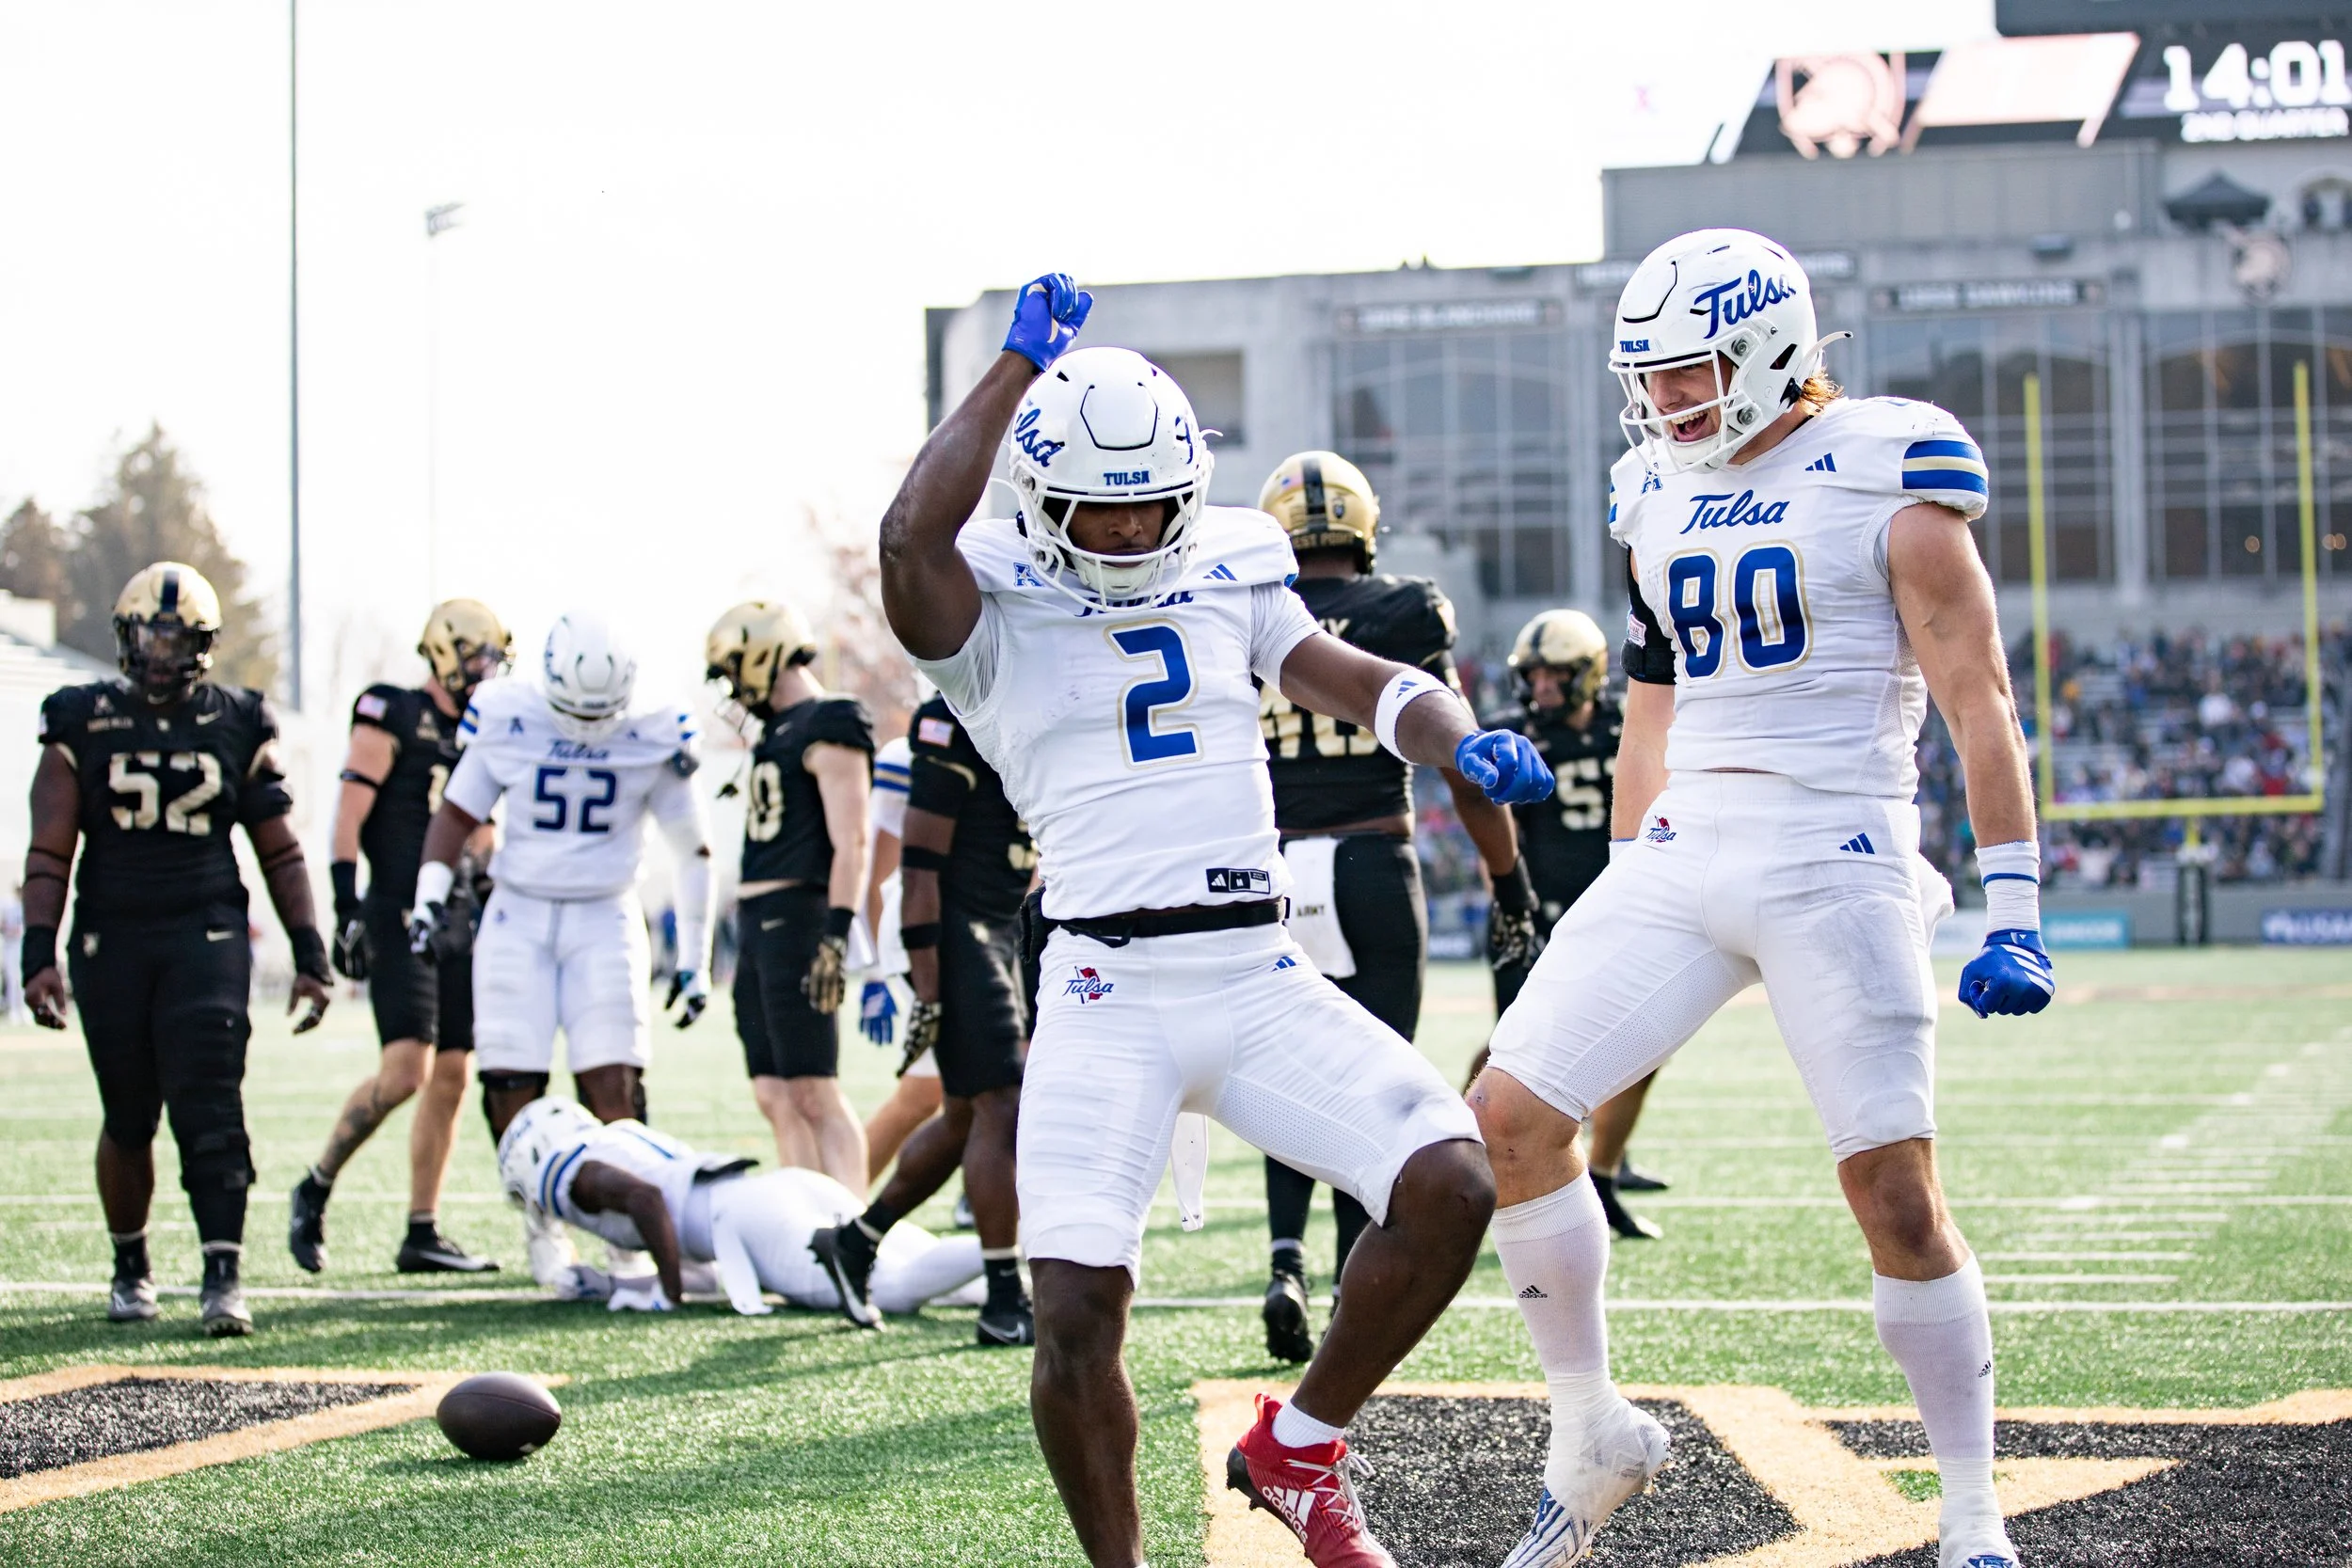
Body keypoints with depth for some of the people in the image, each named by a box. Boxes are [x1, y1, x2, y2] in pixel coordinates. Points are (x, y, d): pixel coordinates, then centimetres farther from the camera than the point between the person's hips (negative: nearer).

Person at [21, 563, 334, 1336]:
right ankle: (130, 1266, 26)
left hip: (206, 937, -1)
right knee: (128, 1120, 8)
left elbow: (279, 852, 9)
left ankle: (223, 1275, -16)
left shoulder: (238, 725, 5)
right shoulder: (83, 724, 3)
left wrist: (310, 956, 5)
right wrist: (39, 953, -8)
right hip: (111, 940, 1)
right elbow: (50, 852, 1)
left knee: (210, 1110, -14)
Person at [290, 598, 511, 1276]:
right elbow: (350, 814, -9)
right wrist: (346, 906, -16)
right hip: (398, 916, -7)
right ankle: (315, 1190, 1)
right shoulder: (392, 716, -4)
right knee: (406, 1069, -17)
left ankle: (423, 1233, 10)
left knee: (452, 1078, 4)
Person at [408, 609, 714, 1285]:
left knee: (614, 1086, -11)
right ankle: (543, 1231, 8)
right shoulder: (505, 722, -6)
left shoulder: (653, 738, -7)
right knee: (512, 1085, -5)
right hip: (516, 918, 1)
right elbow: (456, 815, 9)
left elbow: (693, 850, 4)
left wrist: (693, 959, 6)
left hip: (604, 923, -1)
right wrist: (430, 896, -4)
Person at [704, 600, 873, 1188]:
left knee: (815, 1096, -11)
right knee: (777, 1097, 7)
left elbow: (851, 843, -16)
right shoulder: (780, 729, 19)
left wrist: (836, 937, -22)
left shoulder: (830, 728, -9)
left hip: (797, 919, -10)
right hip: (758, 921, 10)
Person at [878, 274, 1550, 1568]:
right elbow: (911, 537, -19)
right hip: (1110, 994, -4)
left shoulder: (1230, 578, 16)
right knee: (1077, 1312, -16)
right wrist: (1023, 360, -11)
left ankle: (1299, 1449, 10)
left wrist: (1463, 740, -6)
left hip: (1262, 980, 4)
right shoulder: (994, 620, 1)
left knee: (1451, 1185, -12)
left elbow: (1367, 685, 17)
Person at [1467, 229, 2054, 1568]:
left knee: (1897, 1193, -7)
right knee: (1511, 1115, -4)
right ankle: (1592, 1435, 12)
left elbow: (1978, 699, -7)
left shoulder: (1889, 476, -5)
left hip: (1833, 858, -6)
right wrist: (1618, 915, 22)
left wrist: (2015, 917, -12)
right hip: (1682, 854, 6)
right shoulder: (1660, 496, 14)